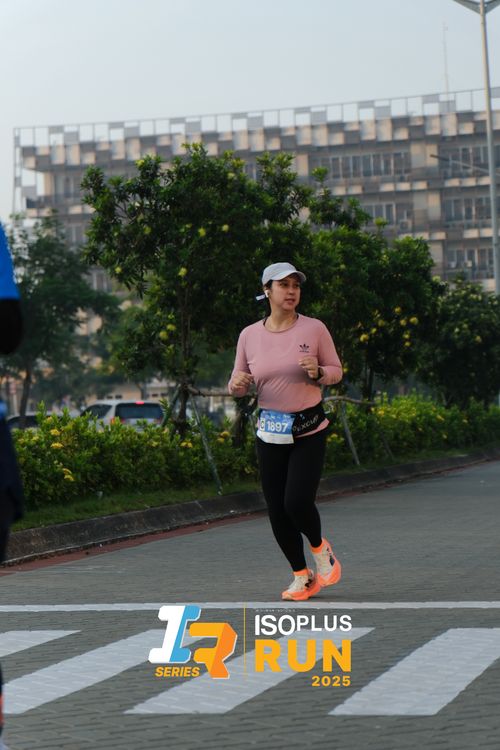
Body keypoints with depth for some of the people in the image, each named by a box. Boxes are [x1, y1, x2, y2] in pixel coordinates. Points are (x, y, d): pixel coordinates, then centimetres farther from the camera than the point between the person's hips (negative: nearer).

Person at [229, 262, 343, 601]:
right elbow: (238, 386, 10)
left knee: (298, 501, -16)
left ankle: (320, 547, 17)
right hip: (270, 432, 3)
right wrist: (236, 384, -14)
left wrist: (318, 373, -18)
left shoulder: (314, 328, -4)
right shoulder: (249, 335, 2)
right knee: (277, 510, 2)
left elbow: (336, 371, 4)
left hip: (309, 430, -3)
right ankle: (302, 576, 20)